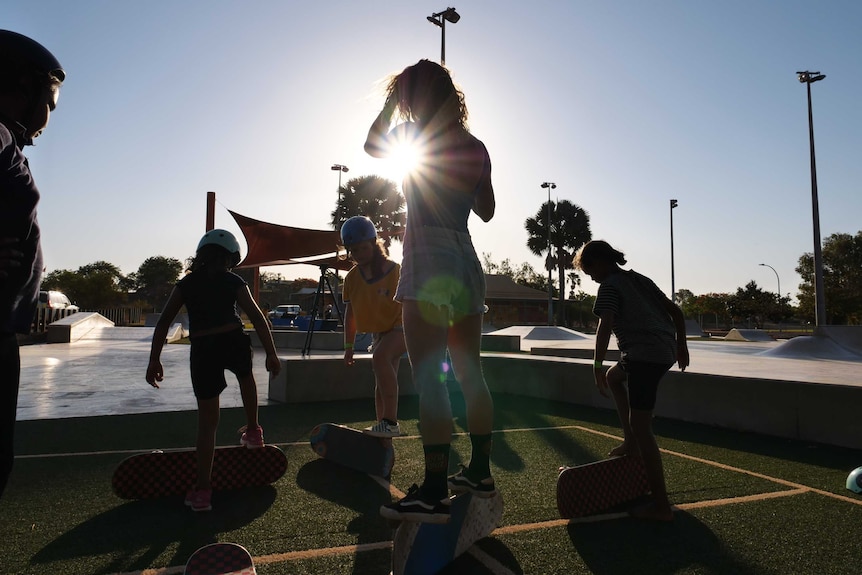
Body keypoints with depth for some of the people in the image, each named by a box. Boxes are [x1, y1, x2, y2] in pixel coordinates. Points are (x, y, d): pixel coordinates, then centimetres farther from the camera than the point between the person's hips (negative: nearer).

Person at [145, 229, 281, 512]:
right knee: (246, 377, 36)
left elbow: (163, 323, 7)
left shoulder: (186, 283, 12)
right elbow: (257, 317, -2)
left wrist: (154, 361, 10)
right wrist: (271, 354, -1)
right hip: (234, 343, -1)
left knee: (207, 420, 8)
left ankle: (202, 490, 9)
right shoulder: (233, 282, 6)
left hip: (203, 351, 1)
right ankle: (252, 431, 42)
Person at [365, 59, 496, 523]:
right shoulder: (476, 146, 15)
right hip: (467, 262, 8)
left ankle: (434, 493, -8)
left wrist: (391, 100, 26)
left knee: (428, 379, -9)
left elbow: (372, 145, 16)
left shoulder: (419, 133, -3)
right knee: (469, 373, 12)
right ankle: (480, 472, 23)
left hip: (429, 259, -8)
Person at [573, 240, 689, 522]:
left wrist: (597, 365, -17)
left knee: (641, 425, -7)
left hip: (644, 355, -9)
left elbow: (605, 326, -17)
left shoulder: (609, 286, -3)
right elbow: (676, 311, 23)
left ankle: (661, 505, -4)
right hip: (666, 351, 9)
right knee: (614, 377, 31)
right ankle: (630, 441, 27)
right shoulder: (641, 279, 21)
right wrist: (681, 345, 29)